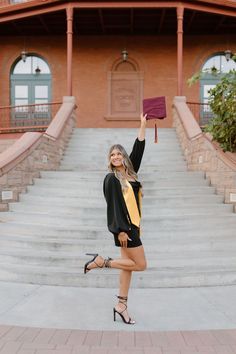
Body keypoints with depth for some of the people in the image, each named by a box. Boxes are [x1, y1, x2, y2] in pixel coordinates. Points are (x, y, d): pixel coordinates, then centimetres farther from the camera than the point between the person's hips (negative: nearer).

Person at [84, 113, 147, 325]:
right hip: (124, 227, -8)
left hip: (132, 225, 8)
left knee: (128, 265, 9)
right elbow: (113, 205, -13)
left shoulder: (130, 173, 12)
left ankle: (121, 305, 15)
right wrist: (120, 230, -19)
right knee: (140, 264, -4)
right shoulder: (111, 178, -8)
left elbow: (138, 150, 17)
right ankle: (101, 262, 3)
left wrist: (143, 125, 19)